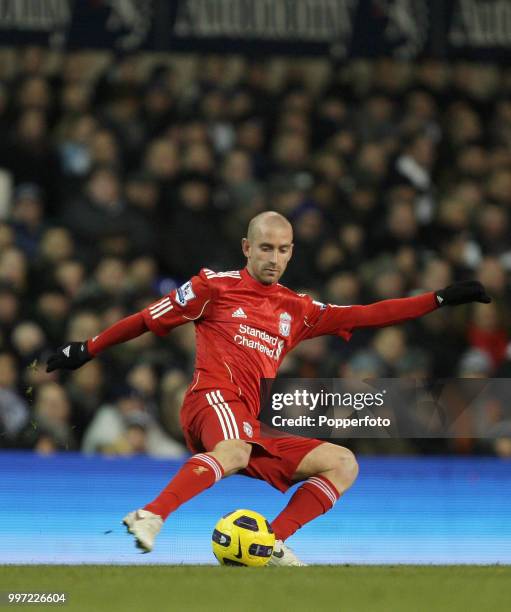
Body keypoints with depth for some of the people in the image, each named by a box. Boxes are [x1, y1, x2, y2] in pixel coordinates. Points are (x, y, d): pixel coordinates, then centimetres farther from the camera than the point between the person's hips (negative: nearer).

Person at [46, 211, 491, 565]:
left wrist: (441, 299, 15)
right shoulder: (216, 287, 8)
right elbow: (148, 320, 13)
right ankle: (151, 517, -52)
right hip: (214, 398, -7)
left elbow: (364, 316, 20)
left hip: (250, 427, 7)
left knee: (343, 464, -2)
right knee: (236, 451, -41)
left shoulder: (297, 310, 22)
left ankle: (273, 543, -17)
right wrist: (86, 350, 13)